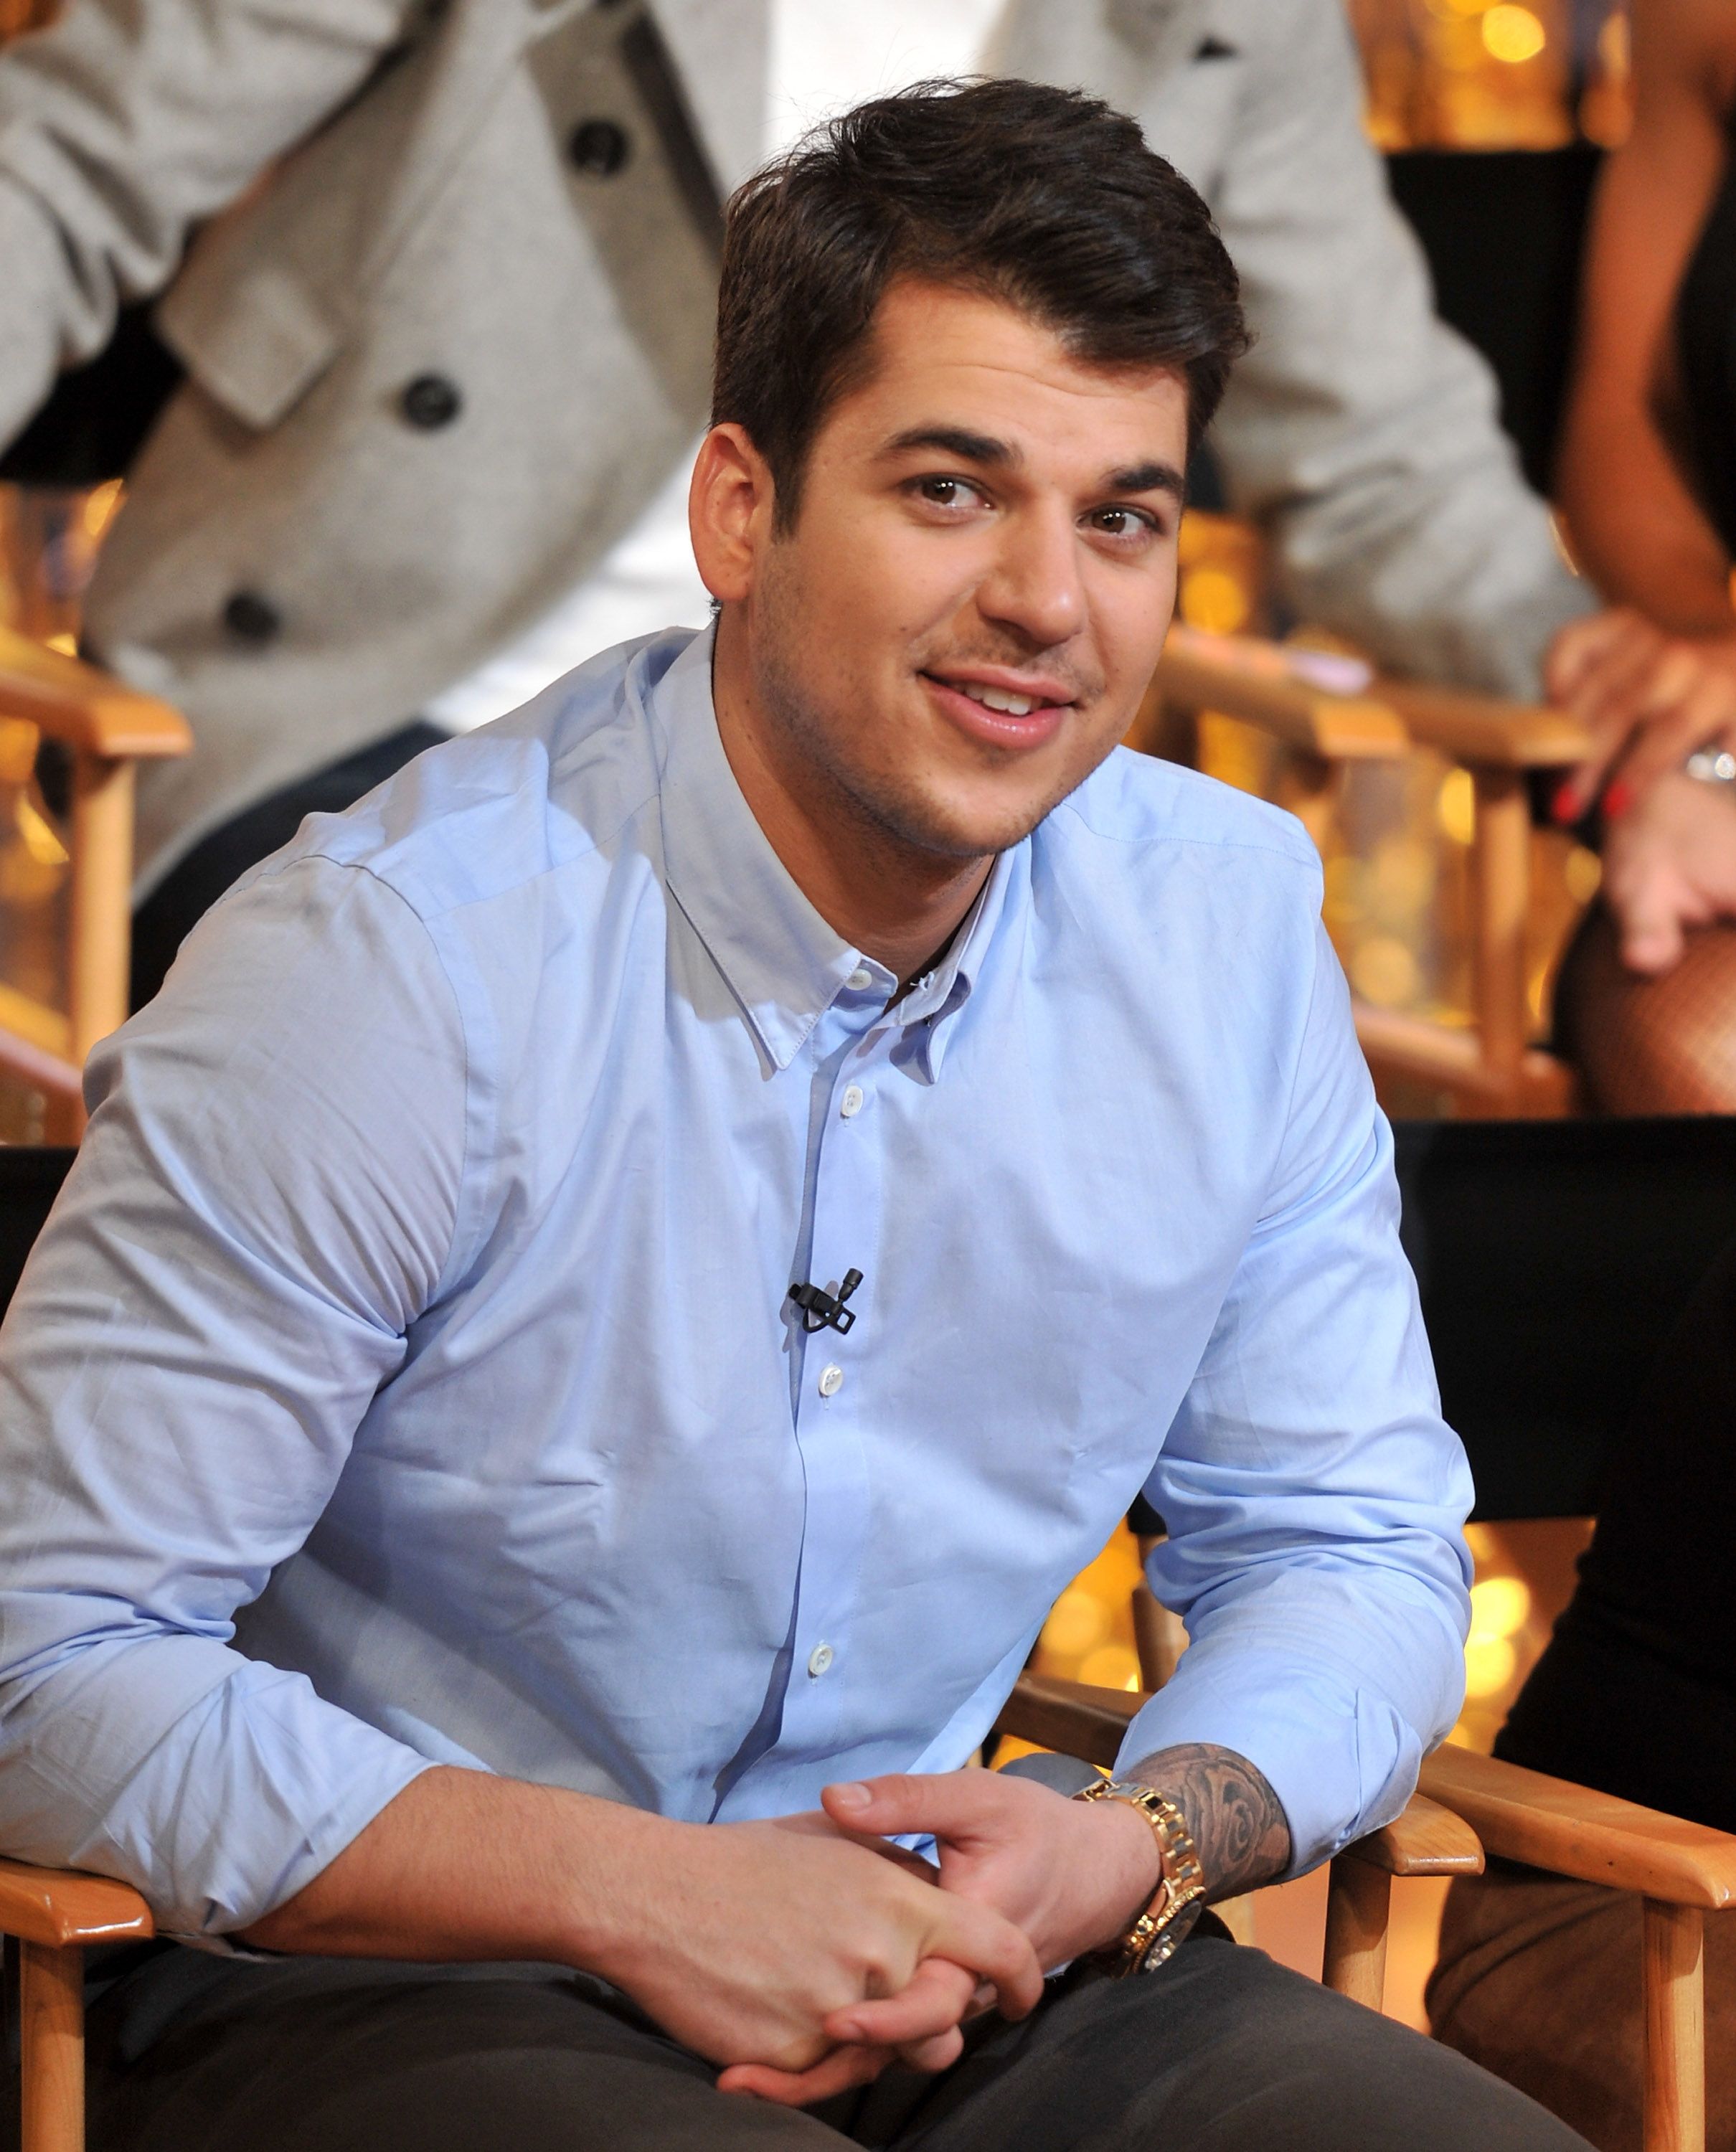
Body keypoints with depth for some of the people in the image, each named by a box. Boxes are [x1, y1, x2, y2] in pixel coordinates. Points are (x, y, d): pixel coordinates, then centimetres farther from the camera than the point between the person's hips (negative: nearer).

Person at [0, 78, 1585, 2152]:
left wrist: (1133, 1851, -11)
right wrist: (642, 1894, -21)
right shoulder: (387, 967, -16)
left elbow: (1347, 1551, 11)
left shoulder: (1232, 926, -1)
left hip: (946, 1975, 5)